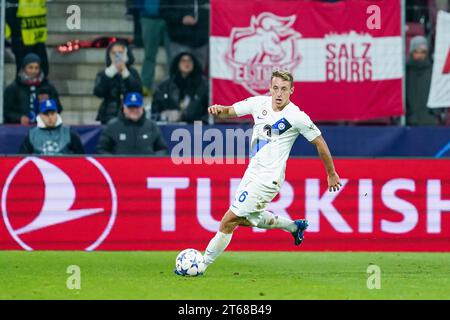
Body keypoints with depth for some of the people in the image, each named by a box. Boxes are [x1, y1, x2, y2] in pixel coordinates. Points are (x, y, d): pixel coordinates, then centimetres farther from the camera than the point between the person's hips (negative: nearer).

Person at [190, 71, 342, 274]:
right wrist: (217, 110, -16)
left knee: (229, 221, -8)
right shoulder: (259, 103, 0)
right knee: (244, 219, 25)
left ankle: (202, 265, 2)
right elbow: (229, 112, 9)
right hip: (253, 172, 8)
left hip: (267, 179, -8)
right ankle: (294, 226, 40)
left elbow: (319, 143, -4)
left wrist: (331, 174, 4)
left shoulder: (296, 117, -16)